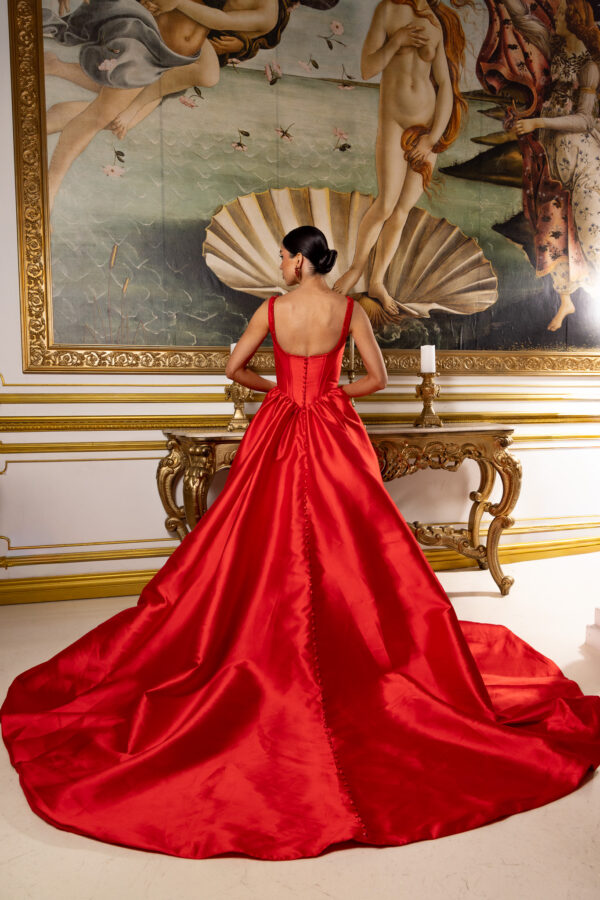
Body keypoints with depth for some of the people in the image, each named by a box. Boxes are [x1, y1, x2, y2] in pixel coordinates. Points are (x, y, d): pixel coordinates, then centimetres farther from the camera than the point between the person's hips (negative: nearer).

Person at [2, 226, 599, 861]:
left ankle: (274, 645, 18)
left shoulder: (272, 308, -4)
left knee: (270, 540, 9)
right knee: (349, 538, 9)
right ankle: (353, 640, 17)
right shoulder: (350, 309, -3)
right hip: (334, 434, 1)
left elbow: (233, 369, 3)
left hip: (279, 435, 0)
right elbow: (377, 378, -2)